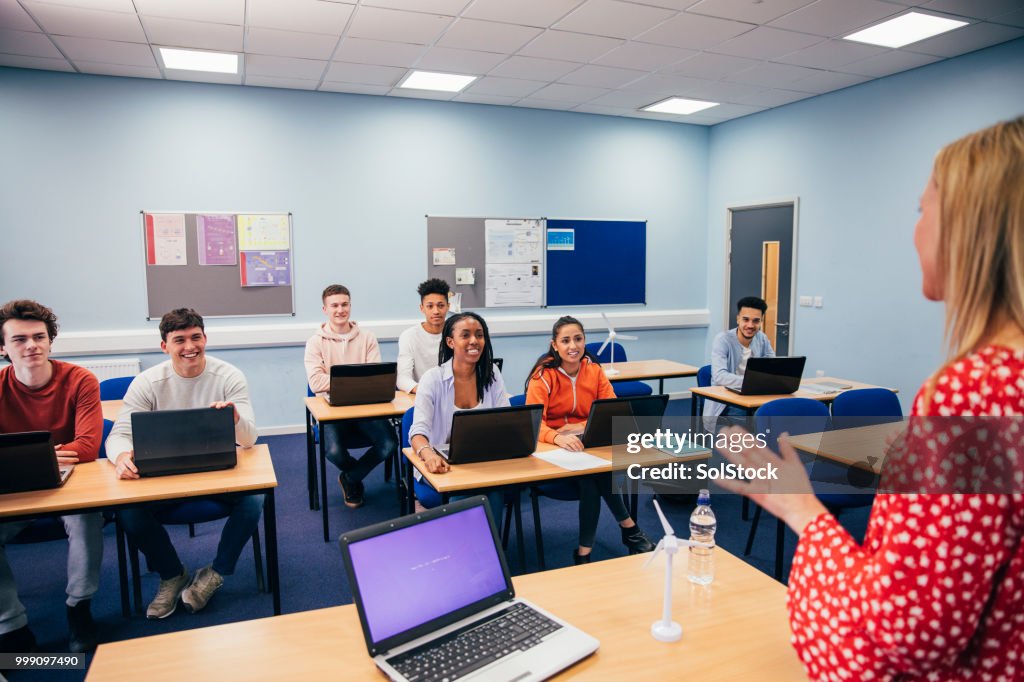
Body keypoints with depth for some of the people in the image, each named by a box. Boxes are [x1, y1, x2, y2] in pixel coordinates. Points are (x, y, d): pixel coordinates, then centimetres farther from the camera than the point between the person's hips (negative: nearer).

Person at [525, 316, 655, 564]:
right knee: (595, 470, -32)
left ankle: (584, 552, -17)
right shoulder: (544, 375, -10)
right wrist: (557, 437, -42)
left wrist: (583, 426, -20)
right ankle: (629, 528, -15)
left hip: (588, 445, 3)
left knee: (591, 480, -32)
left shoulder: (594, 370, 2)